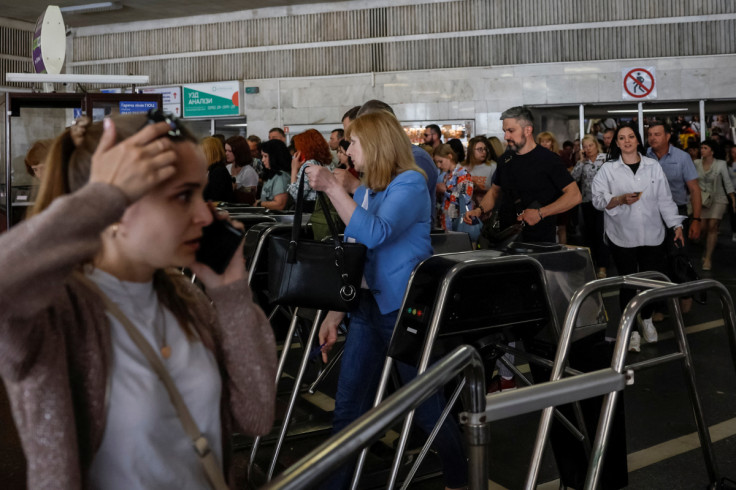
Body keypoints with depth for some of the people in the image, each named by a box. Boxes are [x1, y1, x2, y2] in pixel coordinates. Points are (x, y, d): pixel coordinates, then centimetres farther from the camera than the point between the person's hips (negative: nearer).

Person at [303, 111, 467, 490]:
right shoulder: (364, 191, 12)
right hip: (368, 307, 7)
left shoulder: (409, 183, -11)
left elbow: (374, 235, -27)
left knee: (428, 409, 5)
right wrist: (334, 315, 11)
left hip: (405, 309, -7)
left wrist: (332, 186, -26)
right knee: (348, 410, 7)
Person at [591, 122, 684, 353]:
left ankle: (647, 320, 34)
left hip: (652, 236, 2)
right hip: (622, 237, -2)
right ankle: (631, 330, 14)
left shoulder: (653, 167, 6)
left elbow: (664, 200, 6)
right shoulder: (608, 169, 0)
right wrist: (620, 200, -23)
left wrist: (676, 224, 2)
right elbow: (598, 199, -8)